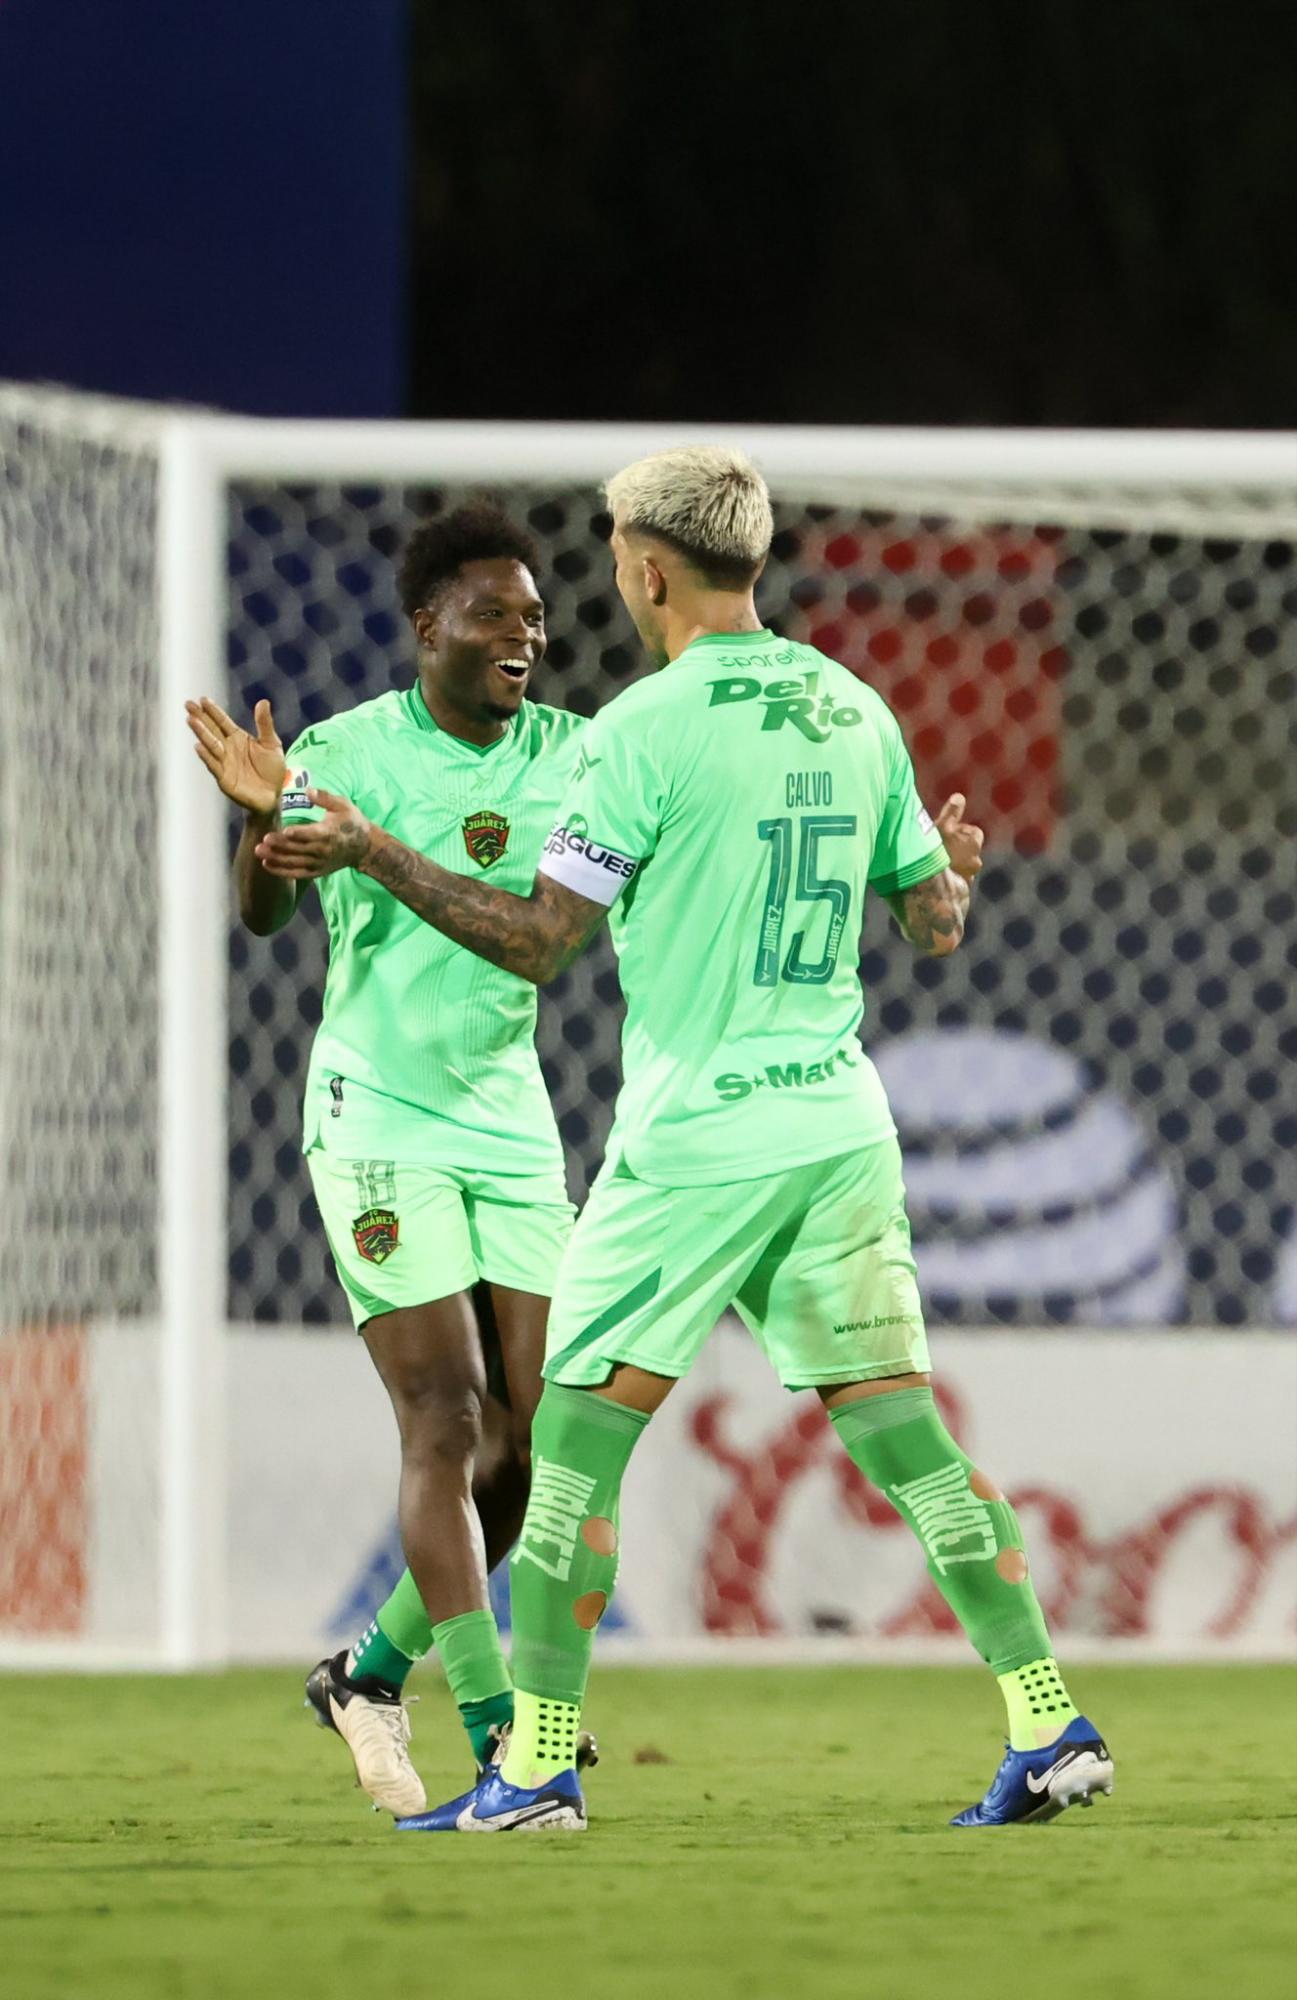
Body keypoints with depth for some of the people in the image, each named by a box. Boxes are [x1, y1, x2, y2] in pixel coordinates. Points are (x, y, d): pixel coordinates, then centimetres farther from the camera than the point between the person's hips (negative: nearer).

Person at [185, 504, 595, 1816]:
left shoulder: (569, 756, 2)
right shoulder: (351, 750, -11)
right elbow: (264, 914, -21)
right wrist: (263, 819, -43)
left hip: (511, 1123, 5)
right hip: (379, 1125, -5)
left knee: (532, 1431, 1)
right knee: (447, 1425, -11)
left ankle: (376, 1671, 21)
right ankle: (497, 1732, -11)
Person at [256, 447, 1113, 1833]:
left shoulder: (642, 728, -11)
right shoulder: (855, 713, 8)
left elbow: (541, 942, -10)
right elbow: (936, 924, 16)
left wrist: (374, 856, -2)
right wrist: (958, 863, 38)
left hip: (693, 1141, -6)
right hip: (839, 1124, 6)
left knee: (576, 1432, 3)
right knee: (896, 1423, 5)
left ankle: (539, 1763, 5)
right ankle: (1049, 1727, -2)